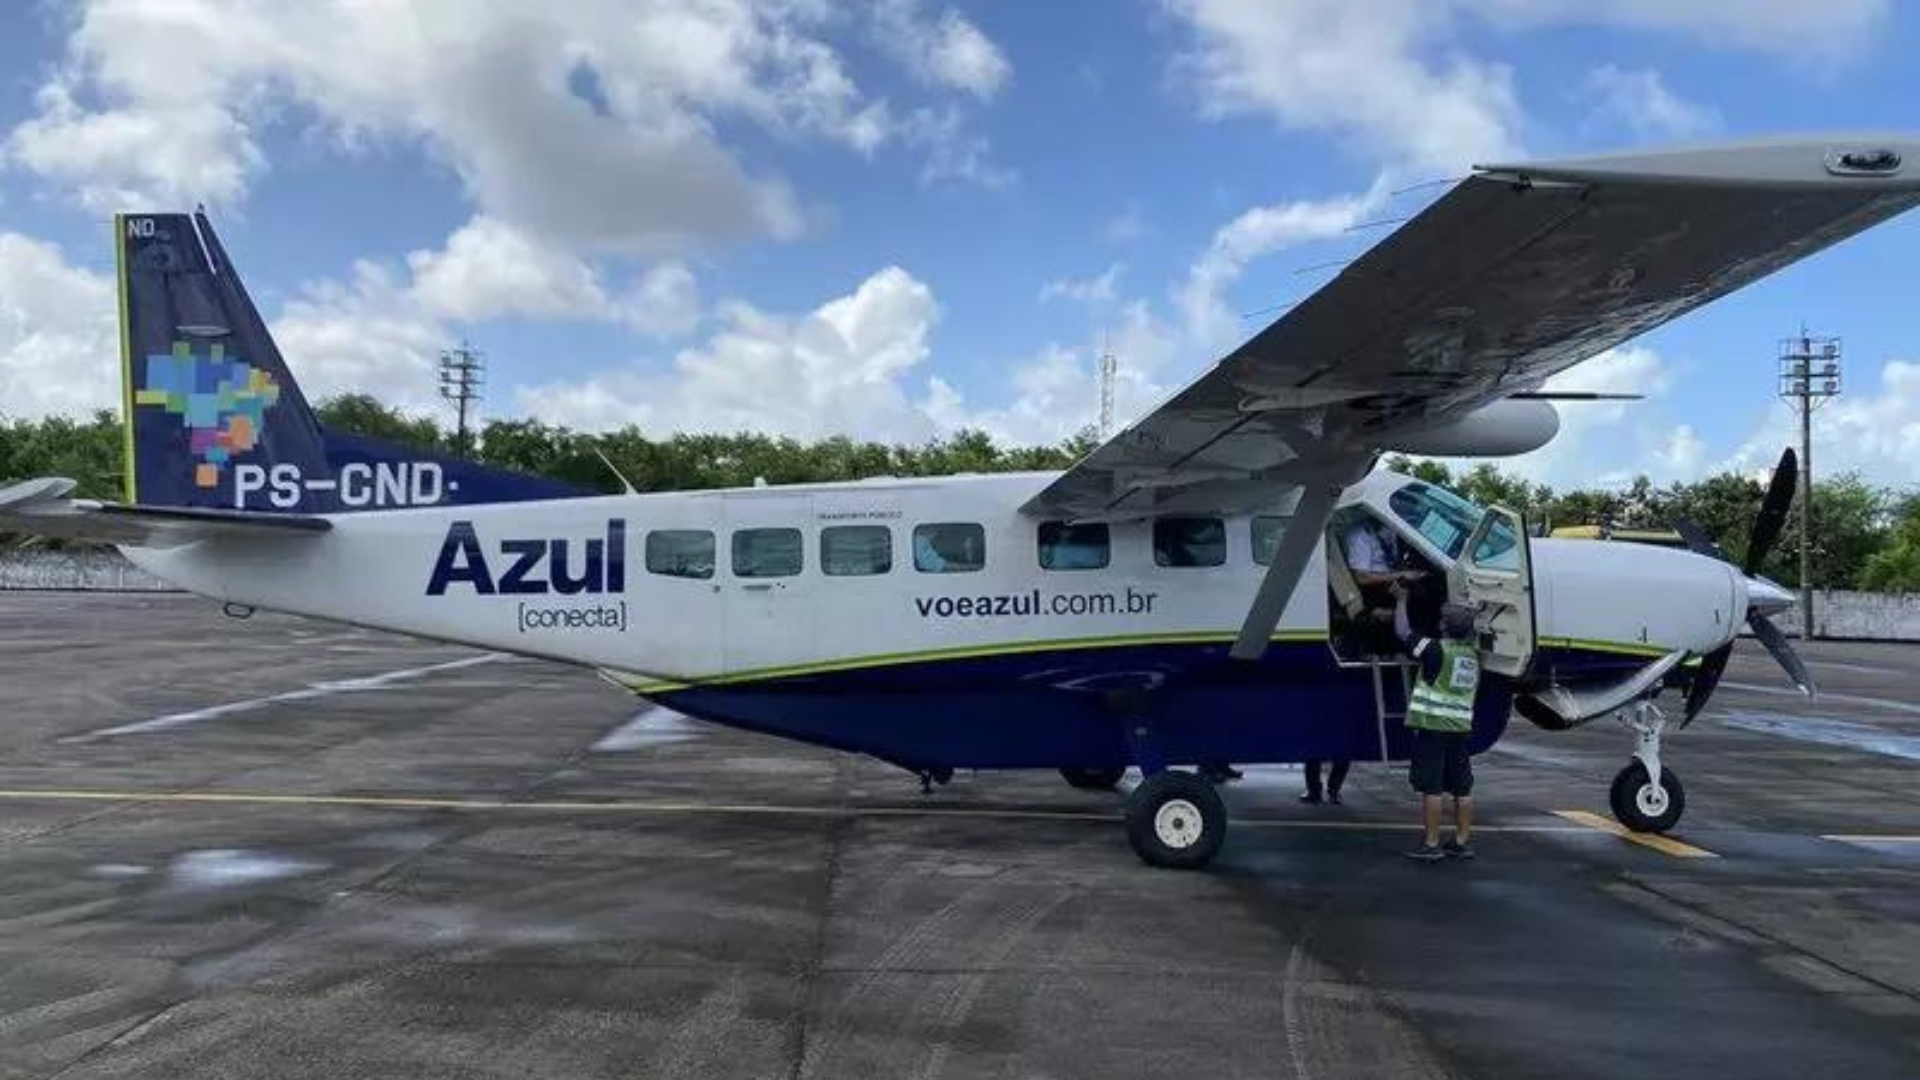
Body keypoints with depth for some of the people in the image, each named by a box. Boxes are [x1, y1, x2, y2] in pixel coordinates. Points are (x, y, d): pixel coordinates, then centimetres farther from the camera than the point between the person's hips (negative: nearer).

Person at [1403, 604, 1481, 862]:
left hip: (1432, 726, -7)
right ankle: (1462, 842, 19)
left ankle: (1431, 844, -2)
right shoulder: (1473, 657, 11)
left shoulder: (1436, 649, -11)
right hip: (1461, 727, 7)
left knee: (1431, 787, -4)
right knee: (1462, 789, 12)